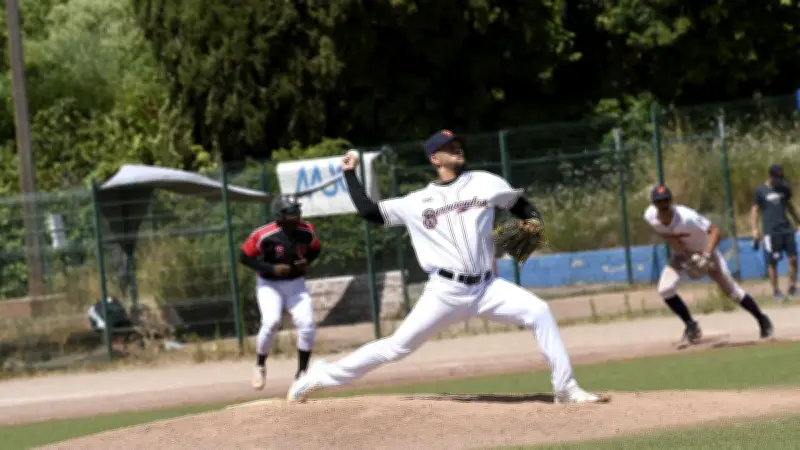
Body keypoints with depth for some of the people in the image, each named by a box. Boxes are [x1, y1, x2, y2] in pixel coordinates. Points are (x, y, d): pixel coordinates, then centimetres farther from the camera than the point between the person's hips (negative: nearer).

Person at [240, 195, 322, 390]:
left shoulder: (307, 231, -10)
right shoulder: (264, 235, -23)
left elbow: (315, 249, 10)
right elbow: (244, 257, -12)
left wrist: (307, 262, -11)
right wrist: (271, 268, -23)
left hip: (296, 284, 4)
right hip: (269, 285, -4)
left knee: (307, 324, -13)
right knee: (271, 321, -25)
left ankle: (302, 372, 4)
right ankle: (260, 366, 0)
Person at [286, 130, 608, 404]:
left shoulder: (484, 183, 10)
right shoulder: (418, 201, 8)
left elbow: (519, 204, 19)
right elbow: (369, 212, 12)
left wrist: (532, 221, -3)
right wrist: (350, 174, 15)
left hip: (486, 288, 2)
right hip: (446, 291, -2)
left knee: (538, 312, -17)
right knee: (397, 346, -5)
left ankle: (566, 389, -11)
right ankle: (320, 377, 6)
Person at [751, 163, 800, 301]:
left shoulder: (784, 188, 11)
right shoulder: (760, 191, -2)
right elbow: (755, 210, -1)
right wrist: (755, 229, -10)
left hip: (786, 229, 4)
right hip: (771, 232, -4)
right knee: (772, 263, -2)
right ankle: (776, 291, 6)